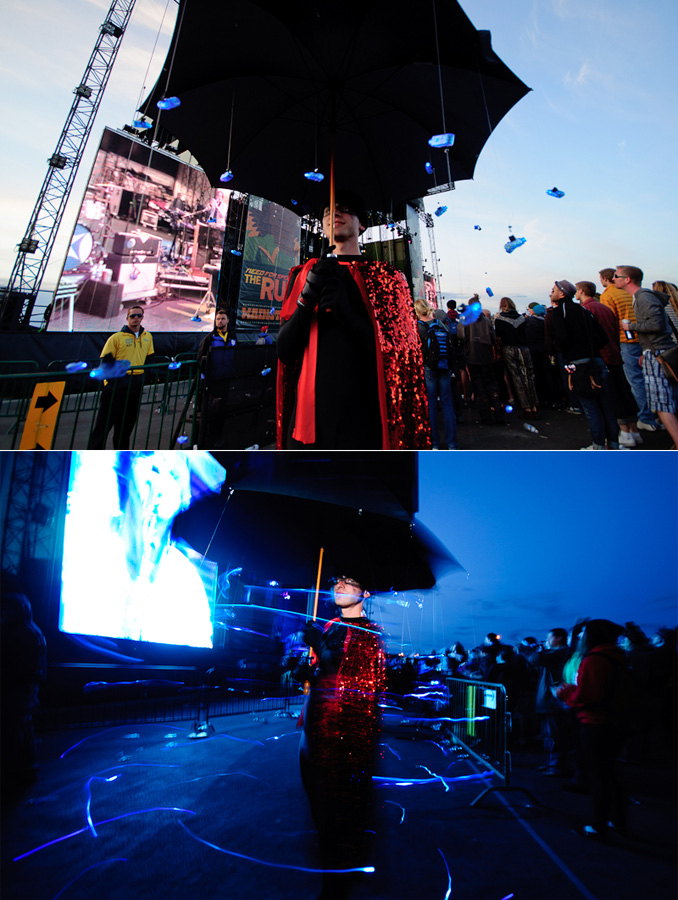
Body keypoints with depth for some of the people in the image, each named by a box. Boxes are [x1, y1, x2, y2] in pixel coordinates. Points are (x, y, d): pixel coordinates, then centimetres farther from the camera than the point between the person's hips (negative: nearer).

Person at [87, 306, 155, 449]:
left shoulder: (148, 337, 12)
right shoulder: (117, 337, -4)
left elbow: (149, 358, 23)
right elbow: (106, 361, -5)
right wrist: (112, 379, -16)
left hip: (137, 384, 5)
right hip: (118, 383, -5)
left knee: (128, 421, 13)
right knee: (106, 420, -4)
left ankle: (122, 450, 26)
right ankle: (93, 453, 3)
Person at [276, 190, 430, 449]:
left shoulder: (385, 275, 8)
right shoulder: (304, 274, 14)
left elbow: (401, 354, -1)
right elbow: (284, 349, 5)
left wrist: (348, 314, -15)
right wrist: (306, 299, -12)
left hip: (365, 416, -1)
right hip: (309, 415, 2)